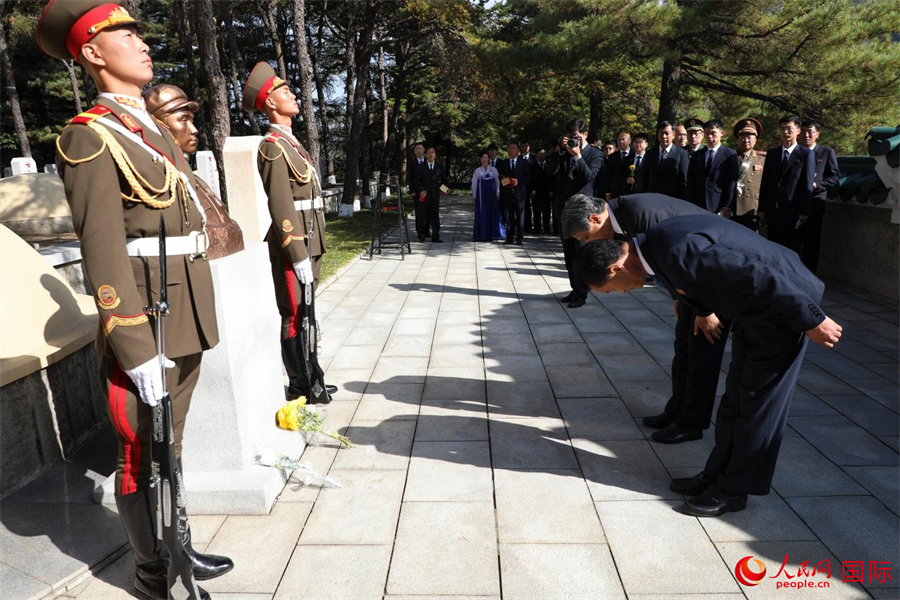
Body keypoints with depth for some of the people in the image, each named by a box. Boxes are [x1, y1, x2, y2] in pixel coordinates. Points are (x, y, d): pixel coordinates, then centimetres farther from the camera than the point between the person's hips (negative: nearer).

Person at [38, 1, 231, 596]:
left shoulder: (154, 130, 16)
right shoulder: (89, 137, -10)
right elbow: (103, 252, -17)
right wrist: (137, 353, -20)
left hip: (187, 310, 8)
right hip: (144, 316, -8)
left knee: (171, 441, 19)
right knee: (144, 452, 7)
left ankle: (176, 545, 36)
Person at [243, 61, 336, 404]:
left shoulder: (290, 142, 18)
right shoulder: (273, 146, -12)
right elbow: (281, 207, -19)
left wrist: (311, 248, 17)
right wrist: (298, 255, -21)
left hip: (308, 241, 10)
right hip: (293, 243, -10)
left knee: (305, 311, 16)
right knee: (295, 314, -1)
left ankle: (310, 375, 27)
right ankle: (300, 388, 9)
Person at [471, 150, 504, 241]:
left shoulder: (494, 170, 4)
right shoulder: (477, 171, 4)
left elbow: (497, 182, 7)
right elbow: (474, 183, 5)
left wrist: (497, 194, 3)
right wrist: (474, 195, 0)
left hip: (491, 194, 1)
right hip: (481, 195, -1)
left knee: (493, 213, 1)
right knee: (482, 214, 0)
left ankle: (492, 234, 10)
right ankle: (483, 235, 5)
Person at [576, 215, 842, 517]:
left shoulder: (678, 253, -32)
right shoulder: (656, 245, -2)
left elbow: (758, 277, -30)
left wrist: (811, 320, -20)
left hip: (783, 303, -9)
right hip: (756, 309, 9)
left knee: (759, 403, 2)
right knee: (735, 398, 15)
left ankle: (734, 490, 15)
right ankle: (717, 475, 28)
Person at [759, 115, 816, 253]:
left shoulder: (806, 154, 1)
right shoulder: (772, 154, 12)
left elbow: (808, 185, -4)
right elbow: (765, 182, 11)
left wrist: (804, 211, -10)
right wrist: (762, 208, 5)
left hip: (793, 211, -4)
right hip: (773, 211, 4)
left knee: (792, 251, 1)